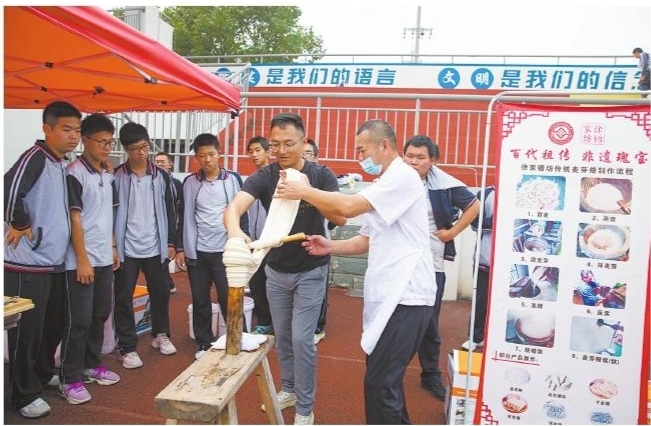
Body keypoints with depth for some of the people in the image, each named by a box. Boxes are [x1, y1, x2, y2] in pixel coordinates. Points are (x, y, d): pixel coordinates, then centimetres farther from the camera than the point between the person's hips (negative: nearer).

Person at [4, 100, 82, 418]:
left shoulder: (63, 164, 13)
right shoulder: (35, 157, -13)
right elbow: (10, 189, -29)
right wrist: (19, 224, -15)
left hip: (55, 262, 8)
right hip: (28, 263, -8)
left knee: (54, 326, 18)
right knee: (26, 331, 4)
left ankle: (44, 375, 38)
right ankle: (25, 393, 19)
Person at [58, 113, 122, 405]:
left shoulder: (107, 175, 11)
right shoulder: (74, 173, -12)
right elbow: (74, 218, -15)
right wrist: (82, 260, -16)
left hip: (104, 258, 8)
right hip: (82, 261, -7)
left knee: (100, 314, 15)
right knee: (79, 321, 0)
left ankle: (92, 365, 31)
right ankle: (69, 379, 13)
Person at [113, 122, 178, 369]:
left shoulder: (161, 176, 3)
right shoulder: (116, 177, -4)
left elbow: (170, 211, 6)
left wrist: (171, 243, 3)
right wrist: (111, 246, -7)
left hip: (155, 247, 2)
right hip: (126, 248, -2)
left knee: (160, 292, 13)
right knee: (124, 298, 4)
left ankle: (160, 335, 33)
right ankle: (127, 348, 16)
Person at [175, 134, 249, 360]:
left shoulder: (233, 179, 0)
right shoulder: (190, 182, 5)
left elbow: (242, 214, 2)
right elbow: (185, 217, 9)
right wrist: (180, 248, 6)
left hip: (225, 250, -2)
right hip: (197, 252, 2)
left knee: (229, 300, -1)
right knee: (200, 301, 10)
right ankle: (204, 344, 25)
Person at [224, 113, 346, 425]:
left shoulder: (321, 175, -12)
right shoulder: (264, 176, -11)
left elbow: (341, 217, -23)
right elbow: (234, 206, -27)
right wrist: (234, 230, -51)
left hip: (311, 271, -3)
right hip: (276, 270, 3)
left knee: (302, 338, -2)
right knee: (282, 335, 16)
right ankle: (288, 389, 38)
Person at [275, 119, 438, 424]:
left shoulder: (402, 176, -13)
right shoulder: (384, 186, 20)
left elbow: (348, 207, -22)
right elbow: (365, 241, 17)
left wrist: (302, 191, -9)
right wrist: (330, 247, 0)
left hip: (405, 296, -10)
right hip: (388, 294, 10)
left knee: (379, 382, -5)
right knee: (385, 377, 18)